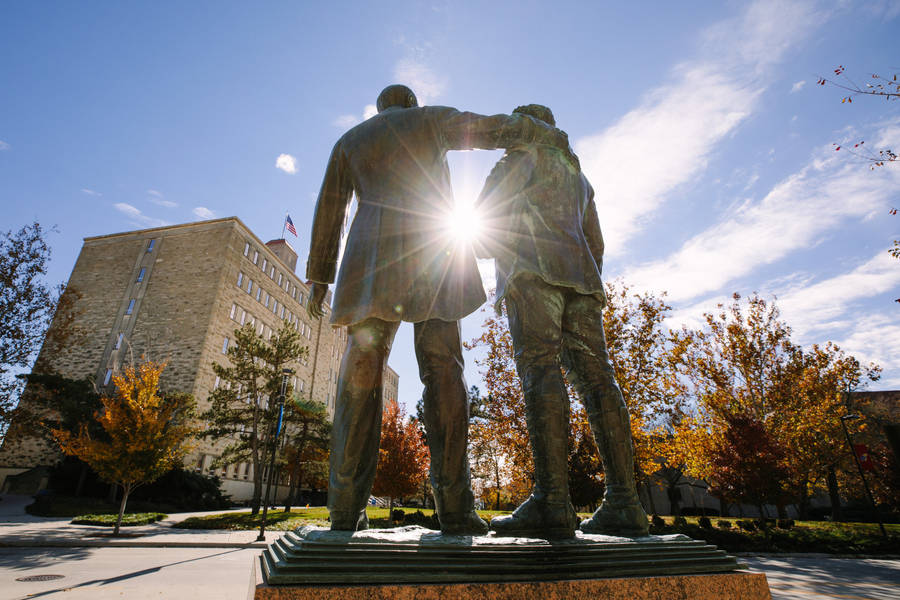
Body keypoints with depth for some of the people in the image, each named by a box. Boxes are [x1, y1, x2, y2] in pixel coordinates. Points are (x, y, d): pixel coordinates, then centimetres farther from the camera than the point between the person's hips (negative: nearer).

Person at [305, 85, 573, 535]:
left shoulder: (349, 141, 26)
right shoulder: (431, 120, 21)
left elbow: (328, 211, 17)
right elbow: (500, 129, 15)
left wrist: (318, 280, 15)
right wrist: (556, 139, 31)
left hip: (374, 259, 2)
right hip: (431, 254, -1)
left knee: (361, 371, -3)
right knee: (442, 371, -7)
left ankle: (347, 507, -8)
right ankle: (454, 506, -11)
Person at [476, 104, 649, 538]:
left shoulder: (526, 153, 16)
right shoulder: (578, 176, 36)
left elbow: (484, 211, 6)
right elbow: (596, 245, 29)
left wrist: (493, 248, 22)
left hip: (533, 272, -7)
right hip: (580, 276, 7)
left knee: (540, 371, -19)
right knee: (594, 377, -6)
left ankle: (551, 502, -26)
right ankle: (623, 505, -10)